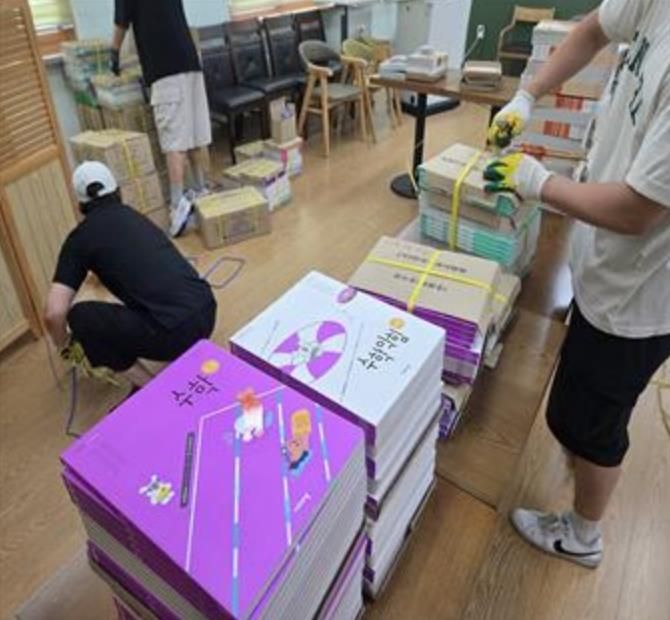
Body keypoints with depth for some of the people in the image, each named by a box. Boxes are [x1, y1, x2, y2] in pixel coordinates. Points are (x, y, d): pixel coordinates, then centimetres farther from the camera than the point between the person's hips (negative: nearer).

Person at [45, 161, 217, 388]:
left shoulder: (81, 235, 4)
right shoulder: (134, 216, 22)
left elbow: (54, 313, -3)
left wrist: (66, 347, 20)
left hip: (175, 331, -7)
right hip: (207, 312, 7)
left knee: (79, 316, 11)